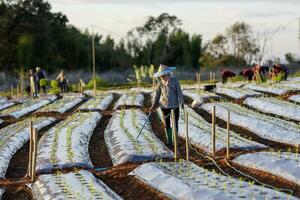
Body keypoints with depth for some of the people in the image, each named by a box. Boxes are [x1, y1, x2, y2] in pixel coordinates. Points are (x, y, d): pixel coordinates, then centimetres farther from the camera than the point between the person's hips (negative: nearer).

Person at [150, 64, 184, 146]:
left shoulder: (174, 81, -7)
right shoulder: (160, 84, 1)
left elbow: (179, 92, -6)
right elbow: (157, 95, 6)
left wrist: (181, 102, -12)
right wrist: (153, 106, 2)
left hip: (175, 105, -2)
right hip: (165, 106, 2)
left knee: (175, 123, 4)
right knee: (167, 124, 5)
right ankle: (169, 141, 14)